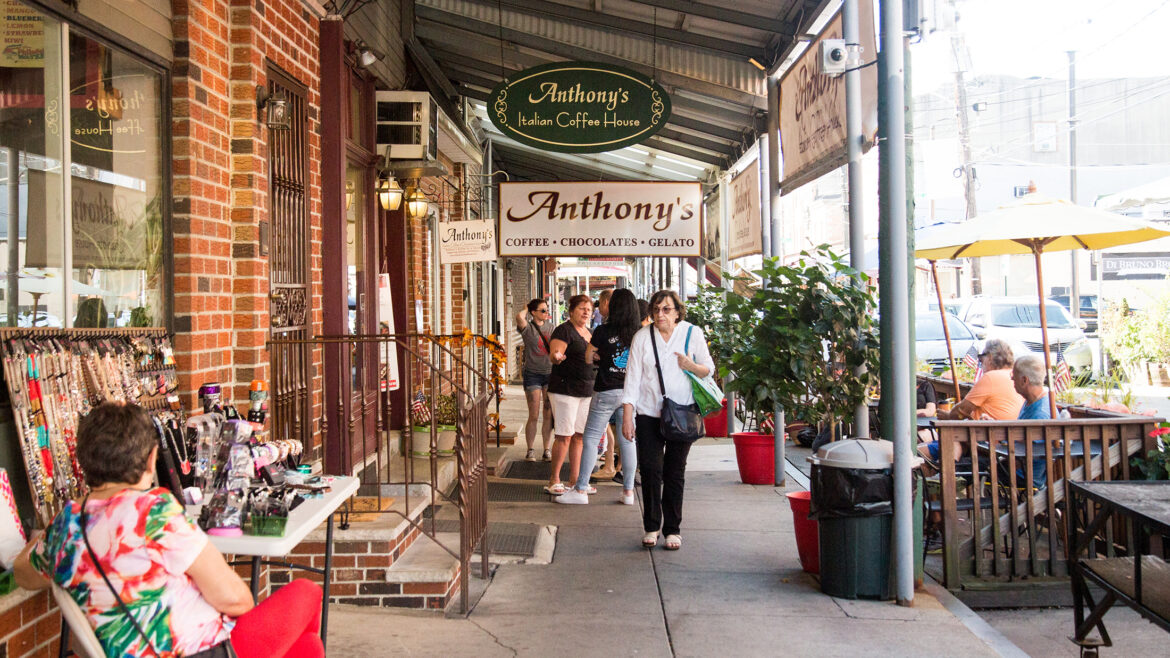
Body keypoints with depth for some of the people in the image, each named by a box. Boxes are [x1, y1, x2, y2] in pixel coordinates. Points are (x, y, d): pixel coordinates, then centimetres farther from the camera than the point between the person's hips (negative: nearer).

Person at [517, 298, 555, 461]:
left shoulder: (550, 326, 10)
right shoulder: (528, 328, -6)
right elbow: (519, 317, -27)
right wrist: (526, 310, -6)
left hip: (550, 373, 4)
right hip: (533, 374, -4)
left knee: (549, 415, 4)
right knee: (534, 416, -4)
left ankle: (546, 450, 13)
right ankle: (530, 450, 9)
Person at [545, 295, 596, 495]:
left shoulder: (589, 333, 17)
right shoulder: (564, 330, -7)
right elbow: (554, 354, -19)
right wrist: (557, 357, -39)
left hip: (586, 389, 8)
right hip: (565, 388, -8)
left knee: (579, 436, 9)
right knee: (564, 436, -9)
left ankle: (575, 479, 15)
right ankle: (554, 480, 0)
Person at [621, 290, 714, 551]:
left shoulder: (693, 333, 1)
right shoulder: (642, 336, 1)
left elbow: (709, 369, 7)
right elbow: (632, 376, 1)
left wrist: (691, 366, -16)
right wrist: (627, 415, -4)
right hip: (648, 414, 0)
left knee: (675, 473, 3)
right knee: (650, 470, -4)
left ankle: (673, 529, 14)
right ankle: (651, 526, 11)